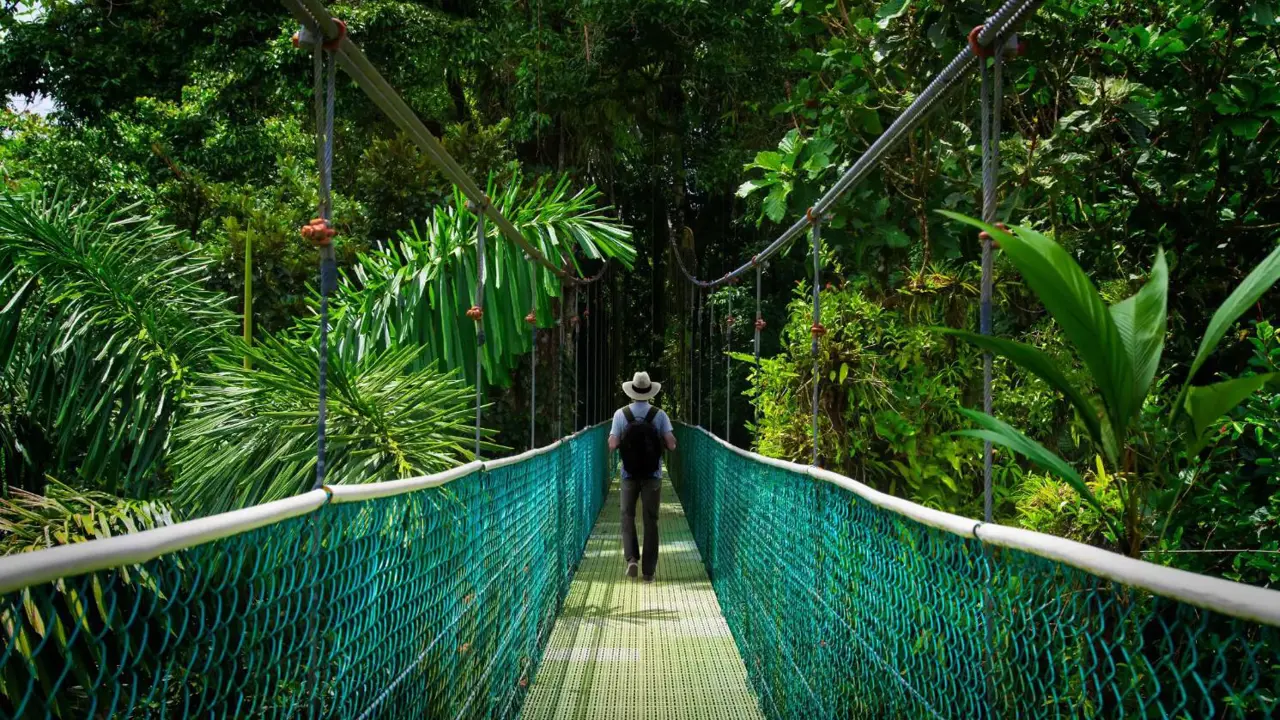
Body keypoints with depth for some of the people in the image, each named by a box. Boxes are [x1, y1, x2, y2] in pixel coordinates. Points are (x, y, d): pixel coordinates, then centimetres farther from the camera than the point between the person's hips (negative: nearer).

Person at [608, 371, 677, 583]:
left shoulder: (621, 414, -6)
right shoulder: (659, 415, -7)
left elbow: (612, 445, -11)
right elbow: (671, 444, -11)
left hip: (629, 475, 0)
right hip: (653, 476, 0)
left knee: (628, 516, 15)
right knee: (651, 521, 7)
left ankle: (632, 557, -5)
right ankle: (649, 570, 7)